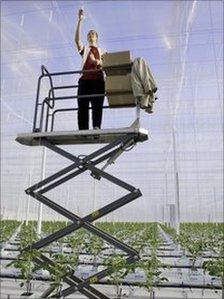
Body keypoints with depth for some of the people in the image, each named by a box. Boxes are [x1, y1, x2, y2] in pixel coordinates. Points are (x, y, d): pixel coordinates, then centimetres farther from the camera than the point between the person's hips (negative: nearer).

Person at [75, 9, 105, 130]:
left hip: (98, 80, 0)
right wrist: (80, 21, -4)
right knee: (82, 105, -12)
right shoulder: (84, 49, 24)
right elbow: (77, 39, 4)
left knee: (97, 105, -14)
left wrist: (99, 62, -11)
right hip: (85, 79, 0)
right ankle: (83, 129, -18)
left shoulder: (101, 51, 26)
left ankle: (96, 127, -23)